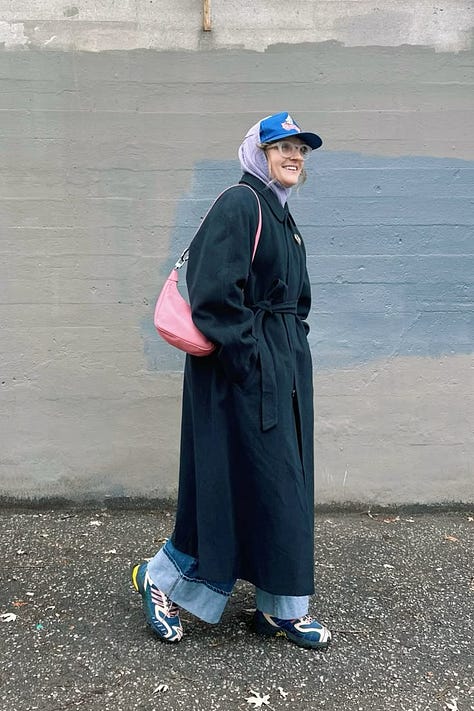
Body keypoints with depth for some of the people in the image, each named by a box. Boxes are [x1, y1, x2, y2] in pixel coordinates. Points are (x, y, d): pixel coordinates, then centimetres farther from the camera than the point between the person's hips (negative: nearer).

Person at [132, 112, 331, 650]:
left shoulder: (280, 215, 18)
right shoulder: (239, 204, -11)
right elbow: (214, 290, -22)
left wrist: (295, 347, 13)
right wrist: (246, 355, -21)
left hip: (284, 367, 10)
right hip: (244, 368, -10)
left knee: (283, 481, 11)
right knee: (262, 479, -4)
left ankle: (279, 608, 24)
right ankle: (162, 579, 14)